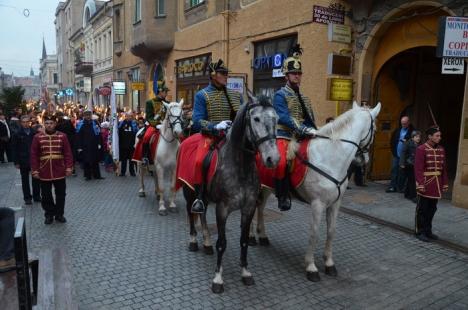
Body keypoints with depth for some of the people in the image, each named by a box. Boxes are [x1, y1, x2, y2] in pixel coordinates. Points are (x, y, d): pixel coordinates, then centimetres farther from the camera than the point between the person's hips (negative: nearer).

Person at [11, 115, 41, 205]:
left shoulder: (34, 133, -2)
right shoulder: (18, 134, -3)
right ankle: (27, 197, 19)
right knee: (25, 180, 9)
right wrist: (16, 162, -6)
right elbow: (14, 149, -2)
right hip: (23, 161, 0)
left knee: (36, 179, 8)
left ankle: (36, 196, 21)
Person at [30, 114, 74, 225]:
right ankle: (49, 215, 24)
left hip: (59, 172, 0)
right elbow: (34, 155, 0)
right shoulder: (37, 137, -1)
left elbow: (68, 153, -2)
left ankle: (59, 214, 23)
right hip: (44, 172, 0)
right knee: (46, 195, 9)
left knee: (61, 194, 9)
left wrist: (69, 167, -8)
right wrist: (35, 170, -4)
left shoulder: (62, 136, -1)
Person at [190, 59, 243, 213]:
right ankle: (199, 197, -12)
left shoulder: (236, 95, 15)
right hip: (210, 136, -3)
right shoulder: (202, 95, 3)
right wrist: (215, 126, -20)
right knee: (199, 161, -29)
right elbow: (197, 121, -6)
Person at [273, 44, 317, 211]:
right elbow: (285, 117, -18)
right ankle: (283, 195, -13)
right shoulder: (280, 95, -2)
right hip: (283, 137, -8)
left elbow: (311, 120, 19)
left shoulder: (304, 98, 21)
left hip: (302, 139, 8)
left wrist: (314, 132, -1)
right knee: (281, 162, -32)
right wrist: (304, 129, -26)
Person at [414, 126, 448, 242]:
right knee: (422, 209, 2)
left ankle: (428, 230, 25)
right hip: (426, 184, -6)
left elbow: (444, 168, 13)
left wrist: (445, 183, 10)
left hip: (436, 185, 6)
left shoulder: (441, 150, 10)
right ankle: (420, 232, 12)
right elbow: (418, 169, -15)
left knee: (432, 209, 13)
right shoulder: (421, 149, -10)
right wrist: (420, 184, -19)